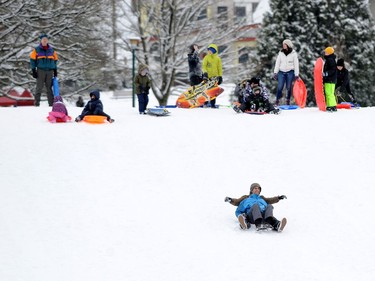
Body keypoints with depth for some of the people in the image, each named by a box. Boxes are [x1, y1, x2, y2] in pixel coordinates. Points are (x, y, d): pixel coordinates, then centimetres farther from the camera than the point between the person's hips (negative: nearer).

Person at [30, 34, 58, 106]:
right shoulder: (36, 50, 4)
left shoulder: (51, 50, 13)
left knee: (49, 88, 4)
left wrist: (55, 70, 14)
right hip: (40, 71, -3)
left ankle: (51, 103, 5)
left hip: (50, 71, 3)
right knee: (39, 88, -6)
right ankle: (37, 103, -5)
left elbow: (55, 60, 19)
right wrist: (33, 70, -5)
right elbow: (32, 60, 2)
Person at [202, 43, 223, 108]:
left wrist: (220, 76, 5)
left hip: (215, 77, 1)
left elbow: (220, 68, 10)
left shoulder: (218, 58, 7)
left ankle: (213, 104, 3)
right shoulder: (206, 58, 3)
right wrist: (205, 72, -18)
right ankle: (205, 103, 6)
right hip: (207, 76, -1)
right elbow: (204, 66, -1)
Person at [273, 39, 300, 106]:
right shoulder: (281, 53, 8)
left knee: (289, 87, 0)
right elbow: (277, 63, 11)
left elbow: (296, 64, 1)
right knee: (280, 87, -8)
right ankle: (277, 101, -1)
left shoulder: (293, 53, 1)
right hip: (281, 72, 2)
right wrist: (275, 72, 5)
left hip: (290, 72, -2)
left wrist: (296, 74, -3)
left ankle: (288, 101, 12)